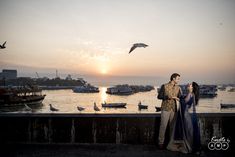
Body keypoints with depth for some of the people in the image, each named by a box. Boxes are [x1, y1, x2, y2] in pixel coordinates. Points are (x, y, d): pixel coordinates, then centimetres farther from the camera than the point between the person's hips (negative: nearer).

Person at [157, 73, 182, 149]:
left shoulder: (178, 88, 8)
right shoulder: (164, 86, -5)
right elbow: (159, 96, -6)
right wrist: (168, 97, -16)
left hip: (174, 109, 4)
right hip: (165, 109, -4)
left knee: (173, 126, 9)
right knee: (163, 126, 1)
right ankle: (161, 143, 12)